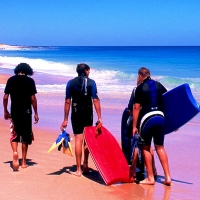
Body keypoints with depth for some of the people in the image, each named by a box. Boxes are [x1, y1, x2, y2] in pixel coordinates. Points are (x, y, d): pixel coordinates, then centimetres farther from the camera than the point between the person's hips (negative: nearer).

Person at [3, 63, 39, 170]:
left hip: (14, 112, 1)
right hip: (26, 112, -1)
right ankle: (23, 161, 14)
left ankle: (15, 152, -15)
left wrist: (5, 111, 13)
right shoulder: (30, 81, -3)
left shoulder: (11, 80, 3)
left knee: (14, 134, 12)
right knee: (25, 136, 9)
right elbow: (33, 99, -6)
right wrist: (36, 114, 1)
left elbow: (5, 97, 2)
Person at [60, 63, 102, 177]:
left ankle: (79, 170, -2)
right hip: (88, 114, 0)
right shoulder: (91, 82, -1)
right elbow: (95, 100, -8)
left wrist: (65, 119, 4)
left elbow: (67, 102, 0)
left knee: (78, 140, 0)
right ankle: (85, 165, 24)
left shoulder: (71, 83, 3)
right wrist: (99, 117, -7)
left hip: (76, 114, 0)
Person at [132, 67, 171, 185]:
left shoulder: (140, 88, -1)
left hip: (147, 119, -4)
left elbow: (136, 108, -5)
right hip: (160, 117, 4)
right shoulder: (159, 85, 11)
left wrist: (134, 126, -3)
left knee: (146, 148, 9)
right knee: (160, 147, 14)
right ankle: (168, 177, 10)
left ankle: (150, 178, 9)